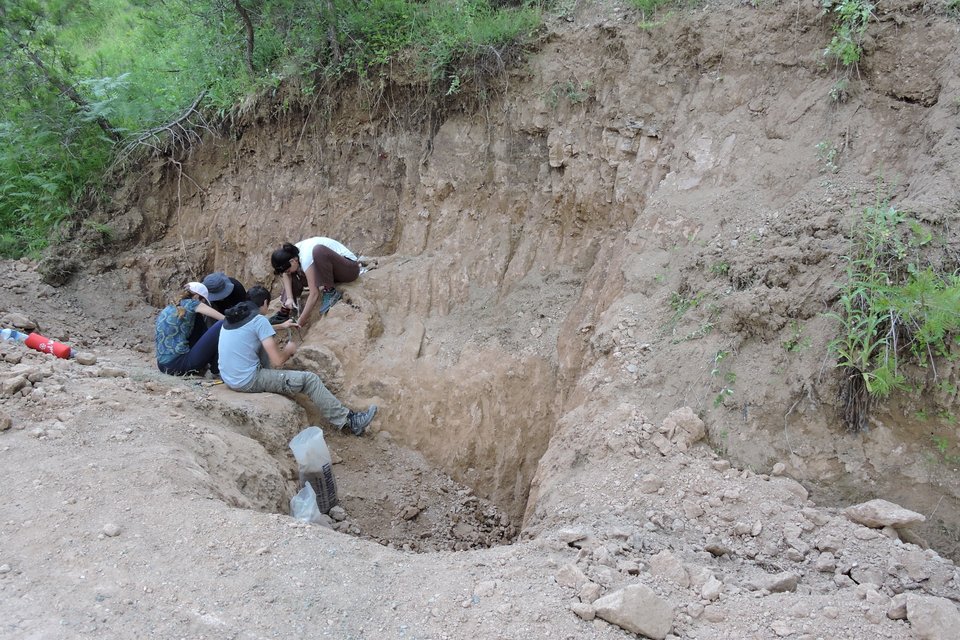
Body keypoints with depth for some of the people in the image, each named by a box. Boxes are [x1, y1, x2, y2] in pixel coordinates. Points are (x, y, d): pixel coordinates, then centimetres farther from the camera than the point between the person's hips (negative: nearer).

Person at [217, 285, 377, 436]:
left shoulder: (232, 316, 11)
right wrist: (289, 349, 5)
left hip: (229, 379, 9)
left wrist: (280, 326, 42)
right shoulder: (259, 319, -13)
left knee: (266, 344, 26)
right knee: (309, 379, -4)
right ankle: (349, 420, -2)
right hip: (249, 382, -9)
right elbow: (278, 360, -16)